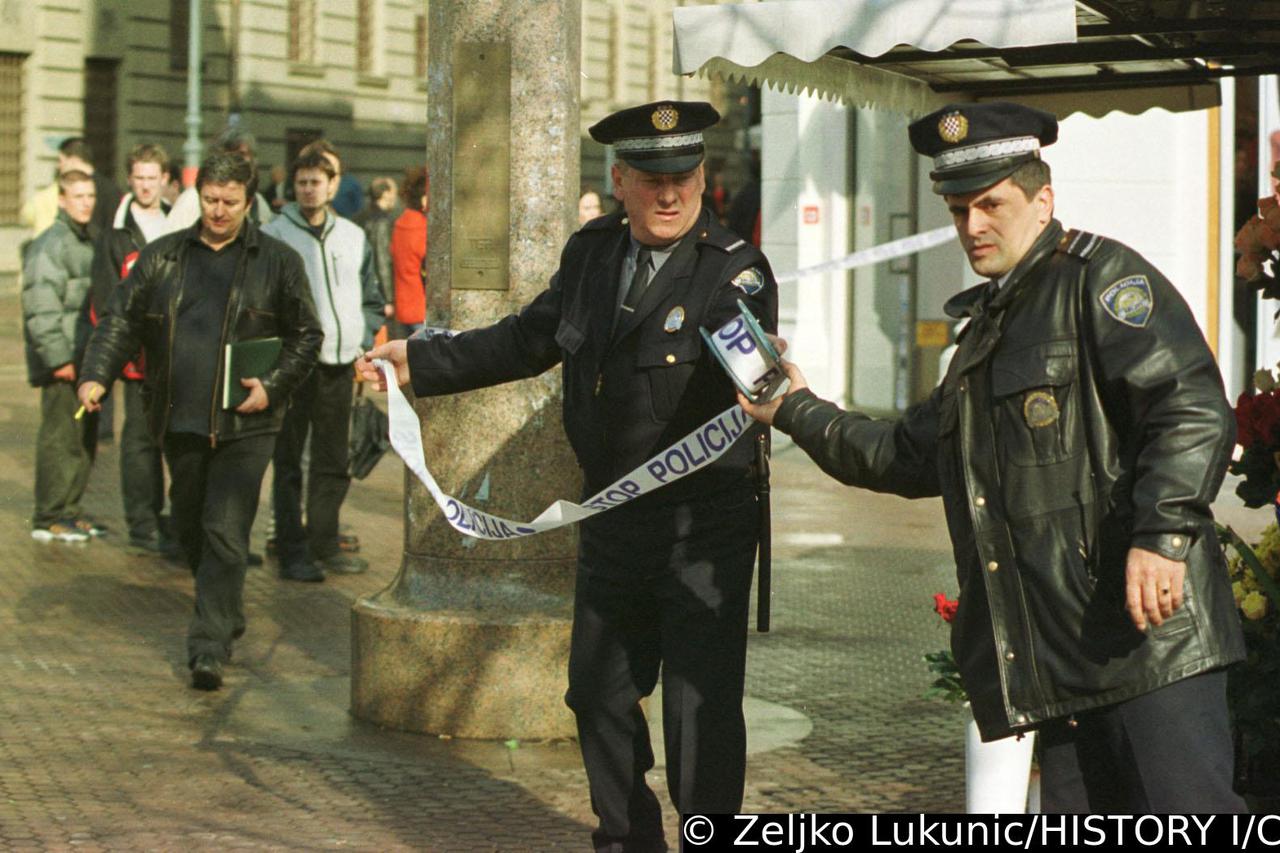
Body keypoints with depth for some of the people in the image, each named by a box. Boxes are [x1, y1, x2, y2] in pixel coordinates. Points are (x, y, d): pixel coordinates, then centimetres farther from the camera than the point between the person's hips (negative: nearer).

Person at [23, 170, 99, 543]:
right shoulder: (51, 245, -11)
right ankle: (49, 519, 0)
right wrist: (58, 357, -20)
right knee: (60, 438, -6)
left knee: (84, 438, 12)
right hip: (63, 361, -9)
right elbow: (40, 308, -17)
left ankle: (69, 510, 21)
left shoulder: (88, 244, 17)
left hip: (86, 360, 9)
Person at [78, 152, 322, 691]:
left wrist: (273, 385, -9)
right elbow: (121, 320, 10)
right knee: (189, 527, 14)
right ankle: (227, 615, 36)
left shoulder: (277, 262, 3)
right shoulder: (162, 258, 10)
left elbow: (306, 336, 5)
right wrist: (97, 374, -6)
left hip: (243, 425, -4)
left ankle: (209, 647, -9)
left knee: (226, 534, -10)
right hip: (179, 423, 4)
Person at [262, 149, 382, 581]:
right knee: (288, 460, -2)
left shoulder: (353, 236, 13)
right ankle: (292, 550, 1)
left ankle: (324, 543, 19)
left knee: (334, 462, 10)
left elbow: (372, 298, 20)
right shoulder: (272, 234, -2)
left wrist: (362, 339, 7)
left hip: (340, 363, 5)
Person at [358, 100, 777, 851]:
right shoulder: (592, 253, 4)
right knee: (599, 693, 17)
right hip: (611, 524, 7)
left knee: (702, 706, -5)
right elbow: (529, 340, 17)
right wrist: (420, 361, 19)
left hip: (704, 529, -6)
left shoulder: (735, 270, -15)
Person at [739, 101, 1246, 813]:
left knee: (1186, 815, -12)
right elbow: (911, 455, 33)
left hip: (1150, 629, -8)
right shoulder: (988, 324, 26)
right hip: (1063, 654, 9)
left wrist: (1161, 535, -26)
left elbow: (1192, 408, -15)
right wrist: (797, 411, 33)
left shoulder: (1101, 277, -2)